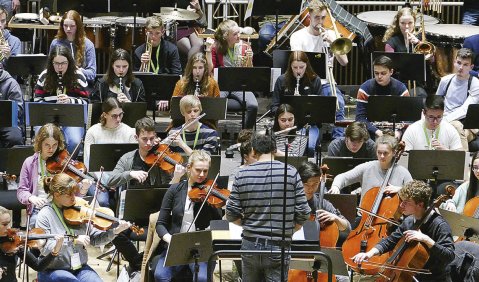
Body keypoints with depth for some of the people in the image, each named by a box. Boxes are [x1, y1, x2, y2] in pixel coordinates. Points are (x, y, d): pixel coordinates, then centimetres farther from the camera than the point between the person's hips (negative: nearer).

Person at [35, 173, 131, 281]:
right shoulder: (45, 215, -9)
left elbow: (94, 239, 10)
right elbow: (44, 248, -18)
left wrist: (114, 231, -6)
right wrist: (74, 240, -26)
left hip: (80, 268, 4)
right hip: (53, 271, -4)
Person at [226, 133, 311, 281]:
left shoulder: (242, 175, -3)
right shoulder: (291, 173, -7)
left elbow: (232, 215, -2)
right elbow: (303, 213, -7)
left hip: (250, 245, 2)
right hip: (279, 247, -2)